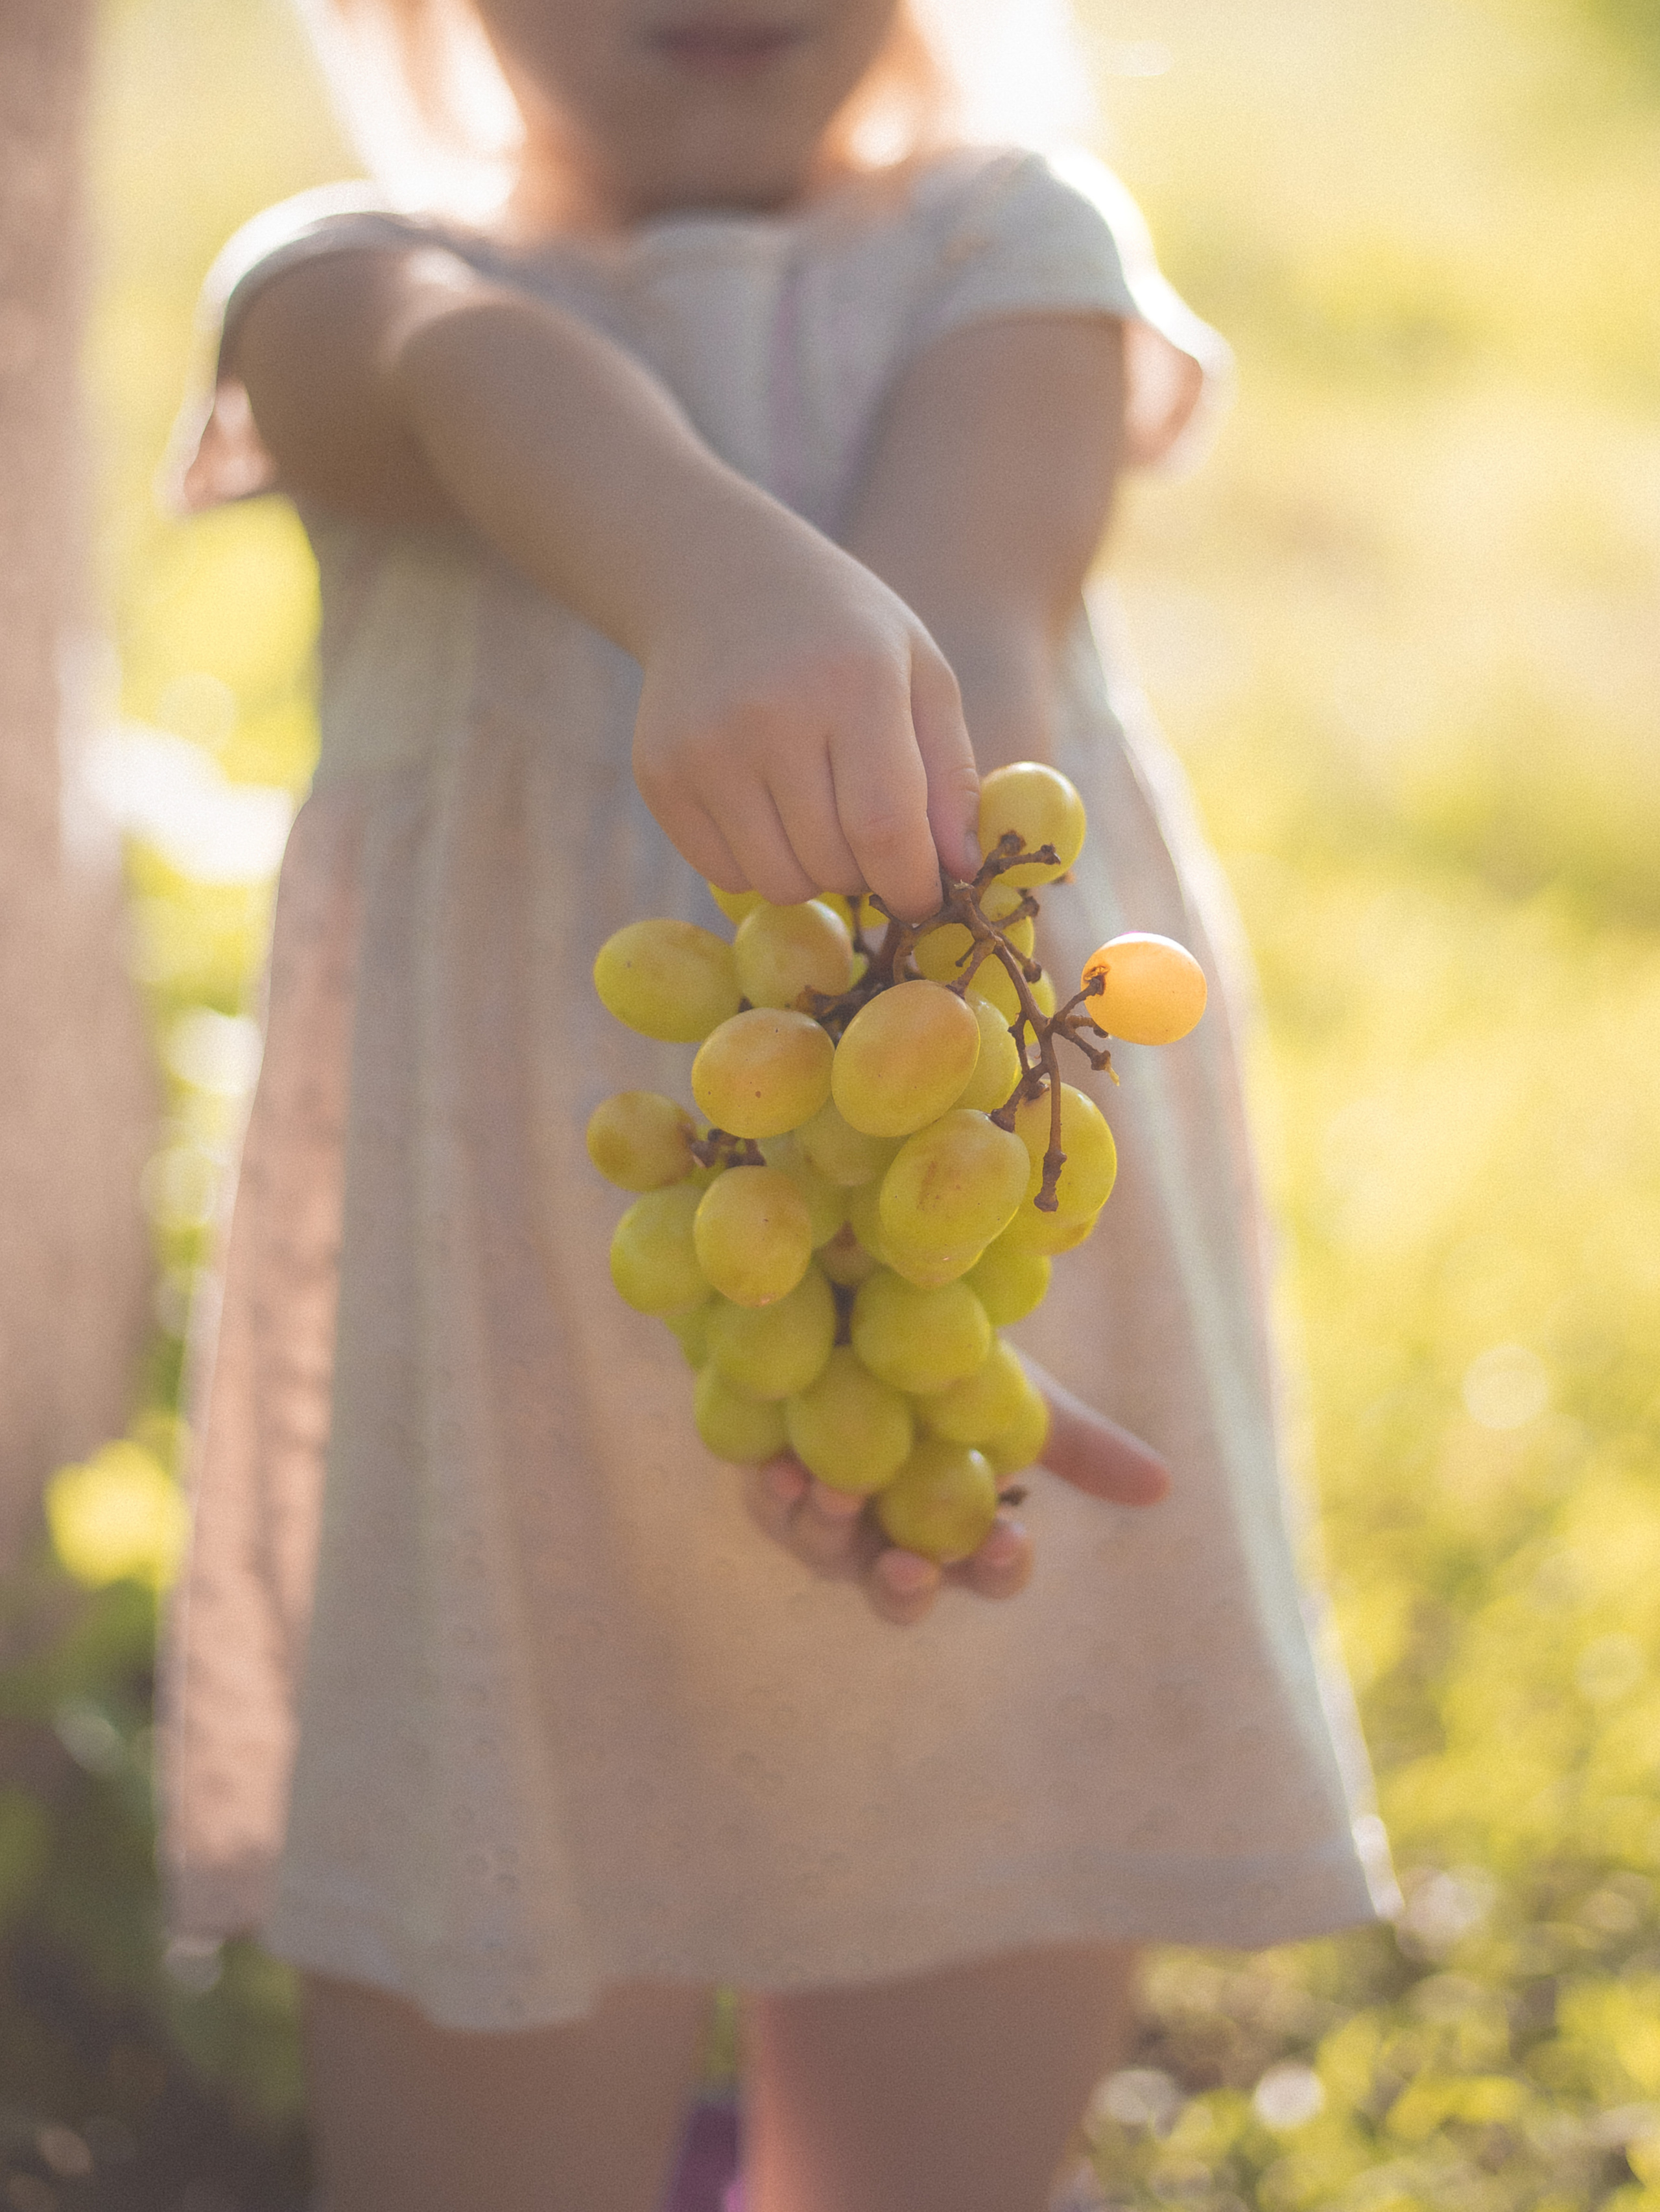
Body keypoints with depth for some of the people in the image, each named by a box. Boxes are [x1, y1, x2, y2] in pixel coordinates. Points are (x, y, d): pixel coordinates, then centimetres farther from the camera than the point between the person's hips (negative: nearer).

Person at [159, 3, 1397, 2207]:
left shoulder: (1016, 249, 1)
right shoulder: (345, 288, 0)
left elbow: (963, 637, -19)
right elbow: (493, 390, -25)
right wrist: (720, 570, -51)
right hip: (502, 1431, 0)